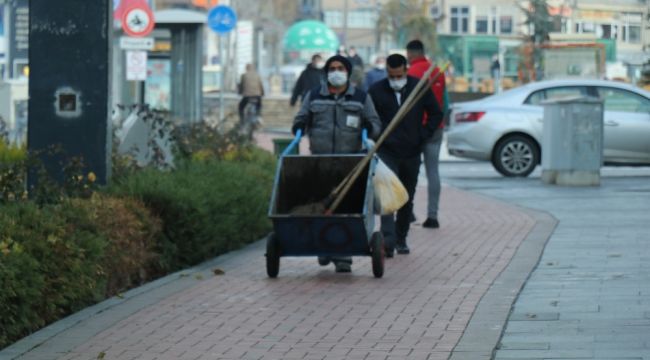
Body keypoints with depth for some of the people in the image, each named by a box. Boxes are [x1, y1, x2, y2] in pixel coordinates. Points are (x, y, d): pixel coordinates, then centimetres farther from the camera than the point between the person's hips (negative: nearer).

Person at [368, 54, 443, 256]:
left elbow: (436, 114, 10)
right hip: (387, 152, -2)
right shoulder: (376, 91, -2)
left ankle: (401, 239, 22)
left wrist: (422, 136, 1)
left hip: (411, 153, 2)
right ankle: (388, 239, -24)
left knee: (407, 199, 10)